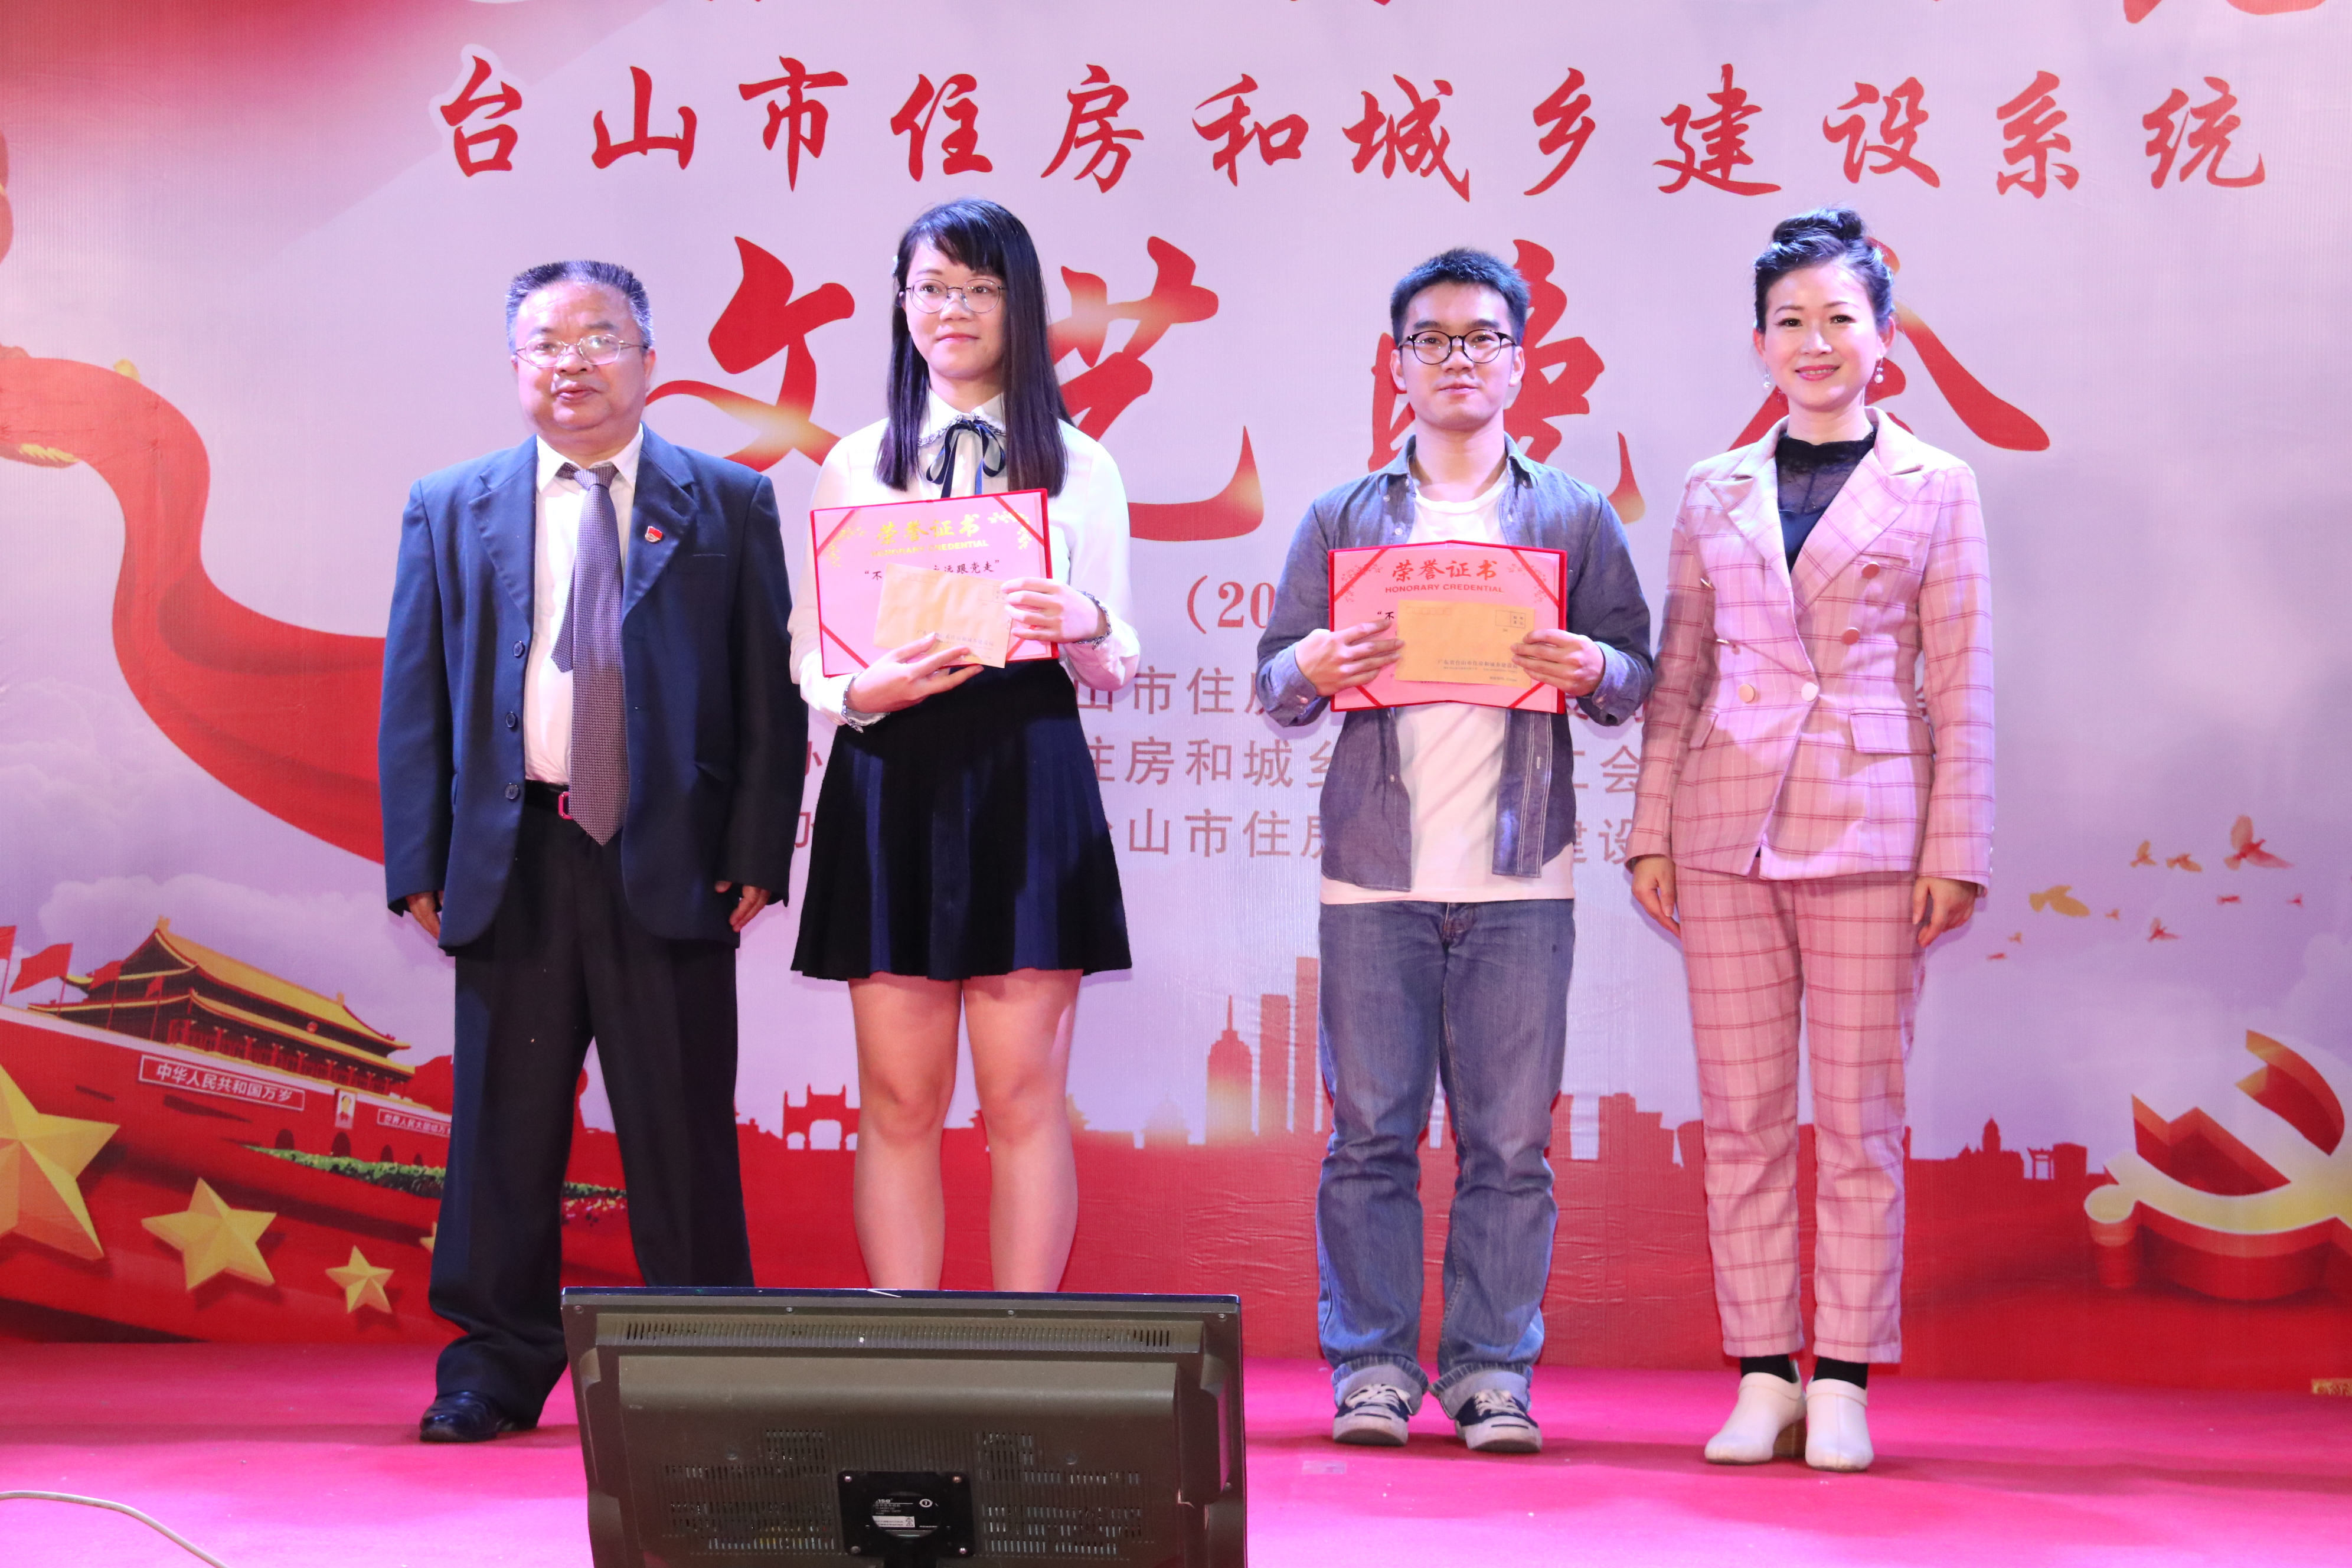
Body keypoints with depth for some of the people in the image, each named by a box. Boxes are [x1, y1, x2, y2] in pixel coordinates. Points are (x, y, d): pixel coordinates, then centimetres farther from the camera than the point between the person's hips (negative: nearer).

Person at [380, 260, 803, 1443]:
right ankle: (497, 1367, 19)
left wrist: (756, 853, -4)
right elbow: (413, 697, 9)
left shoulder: (729, 505, 7)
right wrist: (418, 862, 1)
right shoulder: (449, 509, 11)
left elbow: (772, 695, 4)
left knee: (682, 1133, 4)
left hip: (671, 858, -1)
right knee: (504, 1126, 7)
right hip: (511, 860, 2)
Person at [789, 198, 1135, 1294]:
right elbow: (809, 657, 9)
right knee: (899, 1101, 2)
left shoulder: (1078, 466, 10)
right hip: (891, 781, 1)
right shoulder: (857, 464, 12)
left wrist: (1085, 625, -14)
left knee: (1025, 1097, -1)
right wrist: (866, 690, -12)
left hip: (1029, 781, -1)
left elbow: (1116, 669, 9)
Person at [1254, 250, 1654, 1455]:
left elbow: (1634, 678, 8)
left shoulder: (1574, 517, 11)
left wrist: (1594, 669, -14)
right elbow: (1274, 683, 9)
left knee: (1510, 1140, 1)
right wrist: (1314, 670, -13)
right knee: (1370, 1133, 1)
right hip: (1376, 869, 0)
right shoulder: (1343, 518, 12)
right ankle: (1371, 1367, 8)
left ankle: (1493, 1371, 8)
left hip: (1519, 876, 0)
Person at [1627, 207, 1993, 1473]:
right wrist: (1652, 829, 4)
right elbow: (1677, 672, 11)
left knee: (1859, 1119, 1)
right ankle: (1760, 1376, 12)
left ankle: (1842, 1382, 10)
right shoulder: (1714, 492, 11)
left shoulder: (1933, 488, 5)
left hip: (1870, 830, -2)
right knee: (1742, 1116, 4)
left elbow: (1961, 685, 2)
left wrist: (1956, 847, -5)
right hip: (1728, 825, 2)